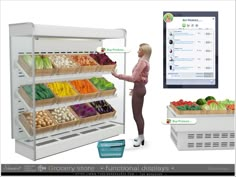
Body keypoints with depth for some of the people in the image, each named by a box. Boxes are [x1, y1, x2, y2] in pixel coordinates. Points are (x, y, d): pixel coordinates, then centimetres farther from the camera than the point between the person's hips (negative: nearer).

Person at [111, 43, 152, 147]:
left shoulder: (142, 61, -17)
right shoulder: (145, 62, 13)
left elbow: (133, 78, -23)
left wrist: (118, 75, -21)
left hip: (138, 89, -10)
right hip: (140, 88, 10)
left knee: (136, 115, -2)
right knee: (139, 114, 16)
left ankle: (140, 138, 8)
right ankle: (141, 137, 25)